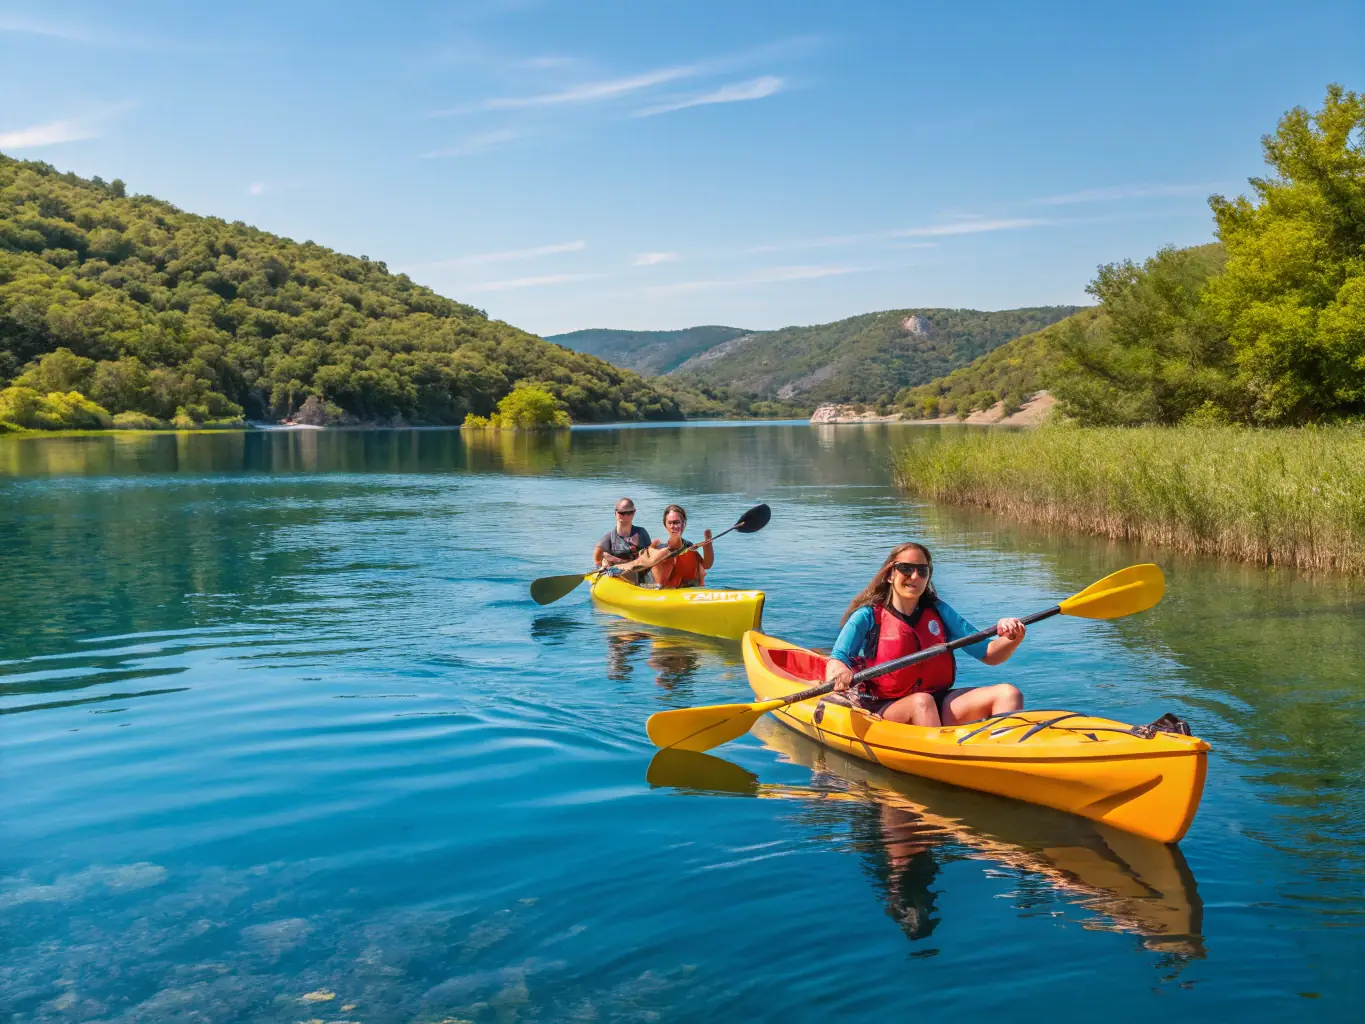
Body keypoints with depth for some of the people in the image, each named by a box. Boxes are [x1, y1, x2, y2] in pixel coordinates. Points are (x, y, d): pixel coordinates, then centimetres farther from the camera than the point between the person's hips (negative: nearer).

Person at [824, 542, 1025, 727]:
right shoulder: (869, 616, -2)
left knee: (1008, 694, -16)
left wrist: (1012, 639, -13)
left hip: (940, 704, 5)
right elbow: (835, 660, -14)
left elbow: (988, 654, 10)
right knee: (922, 702, -37)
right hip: (884, 710, -4)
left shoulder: (939, 611, 11)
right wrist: (839, 672, -39)